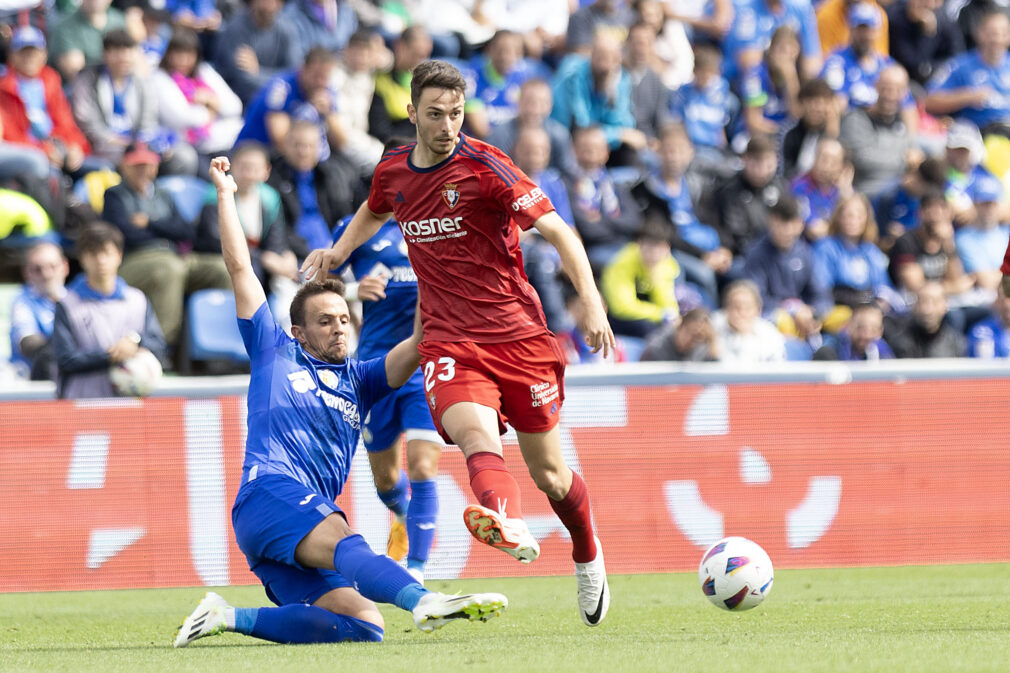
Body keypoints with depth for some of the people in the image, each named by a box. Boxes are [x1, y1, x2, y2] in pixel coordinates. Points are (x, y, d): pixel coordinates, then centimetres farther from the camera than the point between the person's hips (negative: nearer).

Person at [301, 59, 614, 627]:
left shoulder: (485, 167, -8)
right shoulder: (394, 171, 8)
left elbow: (558, 232, -9)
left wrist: (592, 304, -19)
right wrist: (339, 251, 25)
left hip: (519, 333, -2)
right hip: (450, 342, 2)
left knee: (548, 472, 6)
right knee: (474, 433, -30)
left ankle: (588, 555, 36)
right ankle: (508, 525, -59)